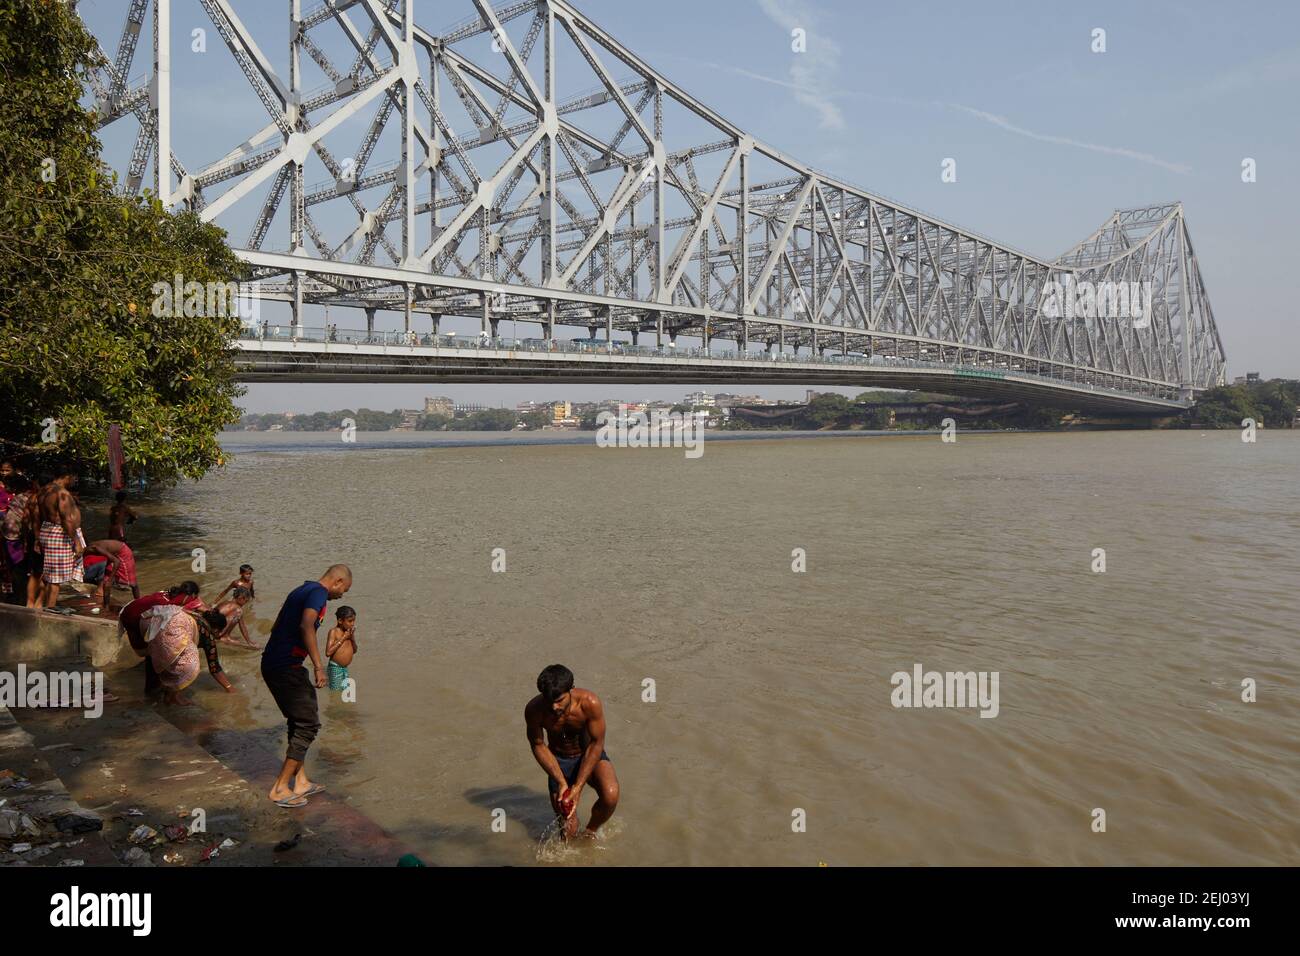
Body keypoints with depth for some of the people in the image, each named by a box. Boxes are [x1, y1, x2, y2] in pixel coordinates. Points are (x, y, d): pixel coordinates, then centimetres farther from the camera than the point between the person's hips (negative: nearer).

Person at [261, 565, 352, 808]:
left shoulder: (301, 590, 18)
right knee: (308, 724, -2)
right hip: (286, 667, -10)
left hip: (271, 663, 10)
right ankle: (280, 788, 2)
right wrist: (318, 666, -31)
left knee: (299, 722, 18)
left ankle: (300, 782, 23)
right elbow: (306, 626, -30)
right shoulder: (319, 592, -11)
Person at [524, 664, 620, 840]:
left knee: (610, 796, -29)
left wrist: (578, 786, -26)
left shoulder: (590, 703, -31)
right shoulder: (534, 710, -27)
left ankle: (590, 831, 3)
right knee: (568, 830, -5)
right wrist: (561, 782, -21)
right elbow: (538, 746, -12)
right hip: (558, 760, 1)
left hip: (590, 755, -1)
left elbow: (596, 744, -22)